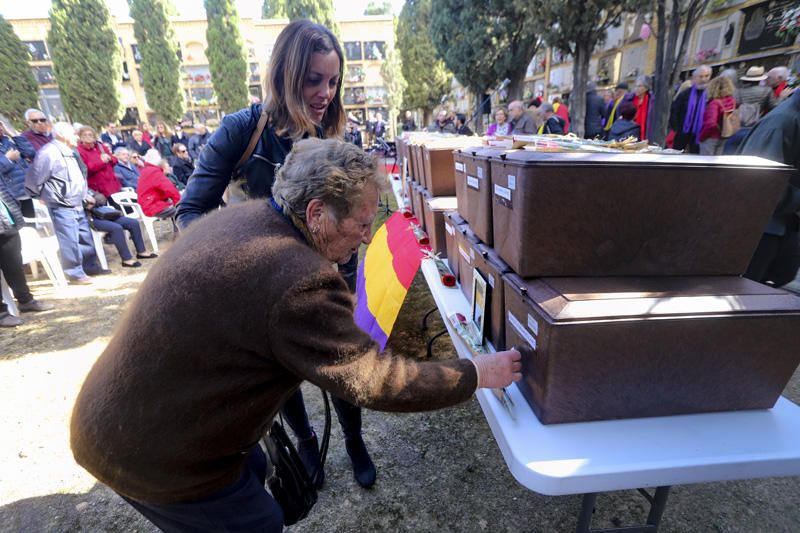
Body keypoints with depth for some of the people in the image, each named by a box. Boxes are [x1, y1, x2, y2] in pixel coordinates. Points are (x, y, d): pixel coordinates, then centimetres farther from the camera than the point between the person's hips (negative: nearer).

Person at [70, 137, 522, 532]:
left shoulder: (234, 217, -5)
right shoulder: (301, 281, -33)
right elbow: (372, 381, -28)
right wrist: (475, 375, -14)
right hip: (155, 456, -8)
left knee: (253, 469, 25)